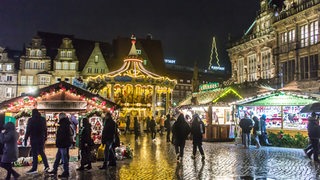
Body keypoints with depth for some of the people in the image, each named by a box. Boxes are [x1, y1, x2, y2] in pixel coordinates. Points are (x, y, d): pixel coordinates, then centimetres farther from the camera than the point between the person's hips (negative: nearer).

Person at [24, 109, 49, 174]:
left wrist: (25, 139, -5)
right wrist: (45, 137, 19)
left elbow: (28, 130, -10)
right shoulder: (43, 119, 5)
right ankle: (46, 166, 9)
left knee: (34, 154, 0)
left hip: (34, 139, -5)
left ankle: (34, 168, 3)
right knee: (42, 152, 15)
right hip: (41, 139, 5)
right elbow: (45, 129, 11)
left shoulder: (31, 120, -10)